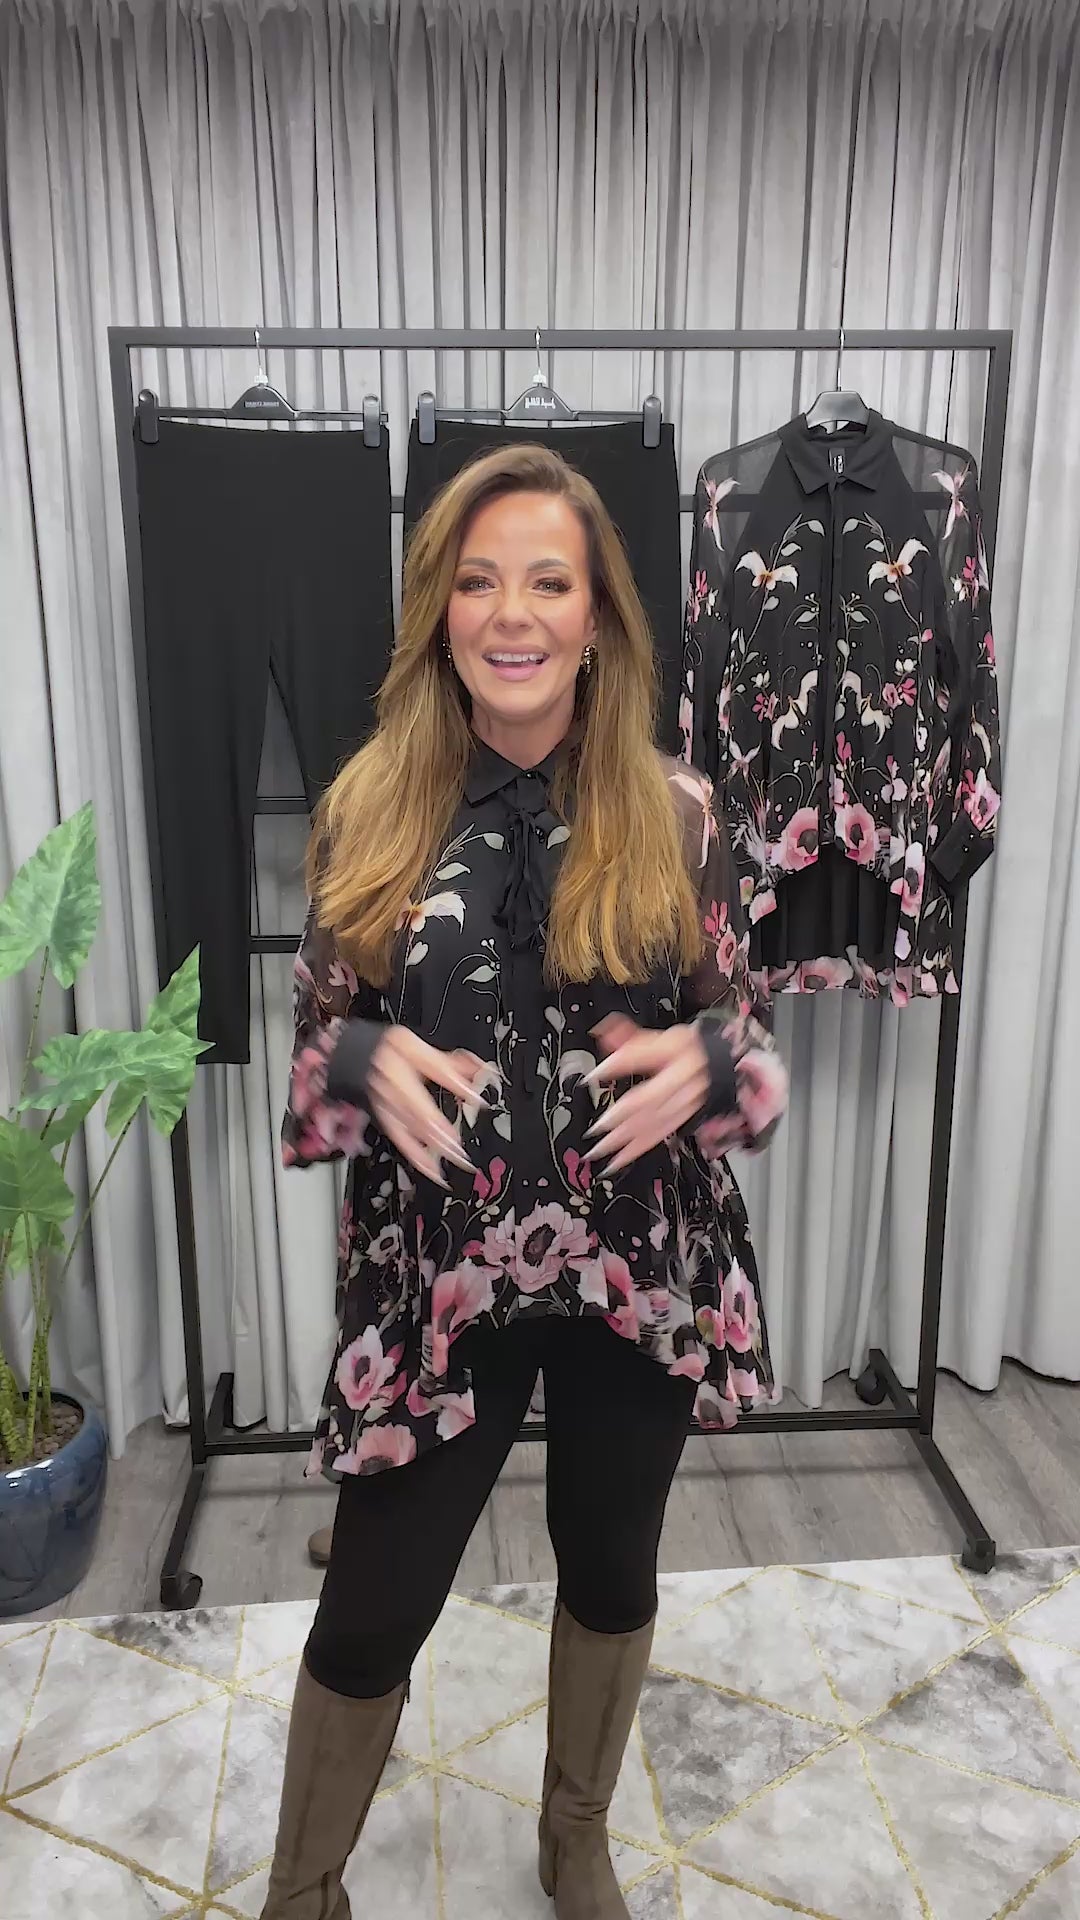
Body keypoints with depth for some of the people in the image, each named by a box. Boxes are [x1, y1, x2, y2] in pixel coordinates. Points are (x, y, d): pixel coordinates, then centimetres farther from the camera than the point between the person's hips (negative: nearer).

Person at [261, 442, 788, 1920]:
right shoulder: (366, 810, -5)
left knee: (611, 1569, 22)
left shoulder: (674, 813, -5)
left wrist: (703, 1058, -19)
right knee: (368, 1617, 12)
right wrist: (373, 1062, -19)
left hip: (641, 1270, 2)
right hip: (434, 1279, -1)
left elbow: (739, 1028, 3)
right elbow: (318, 1033, 3)